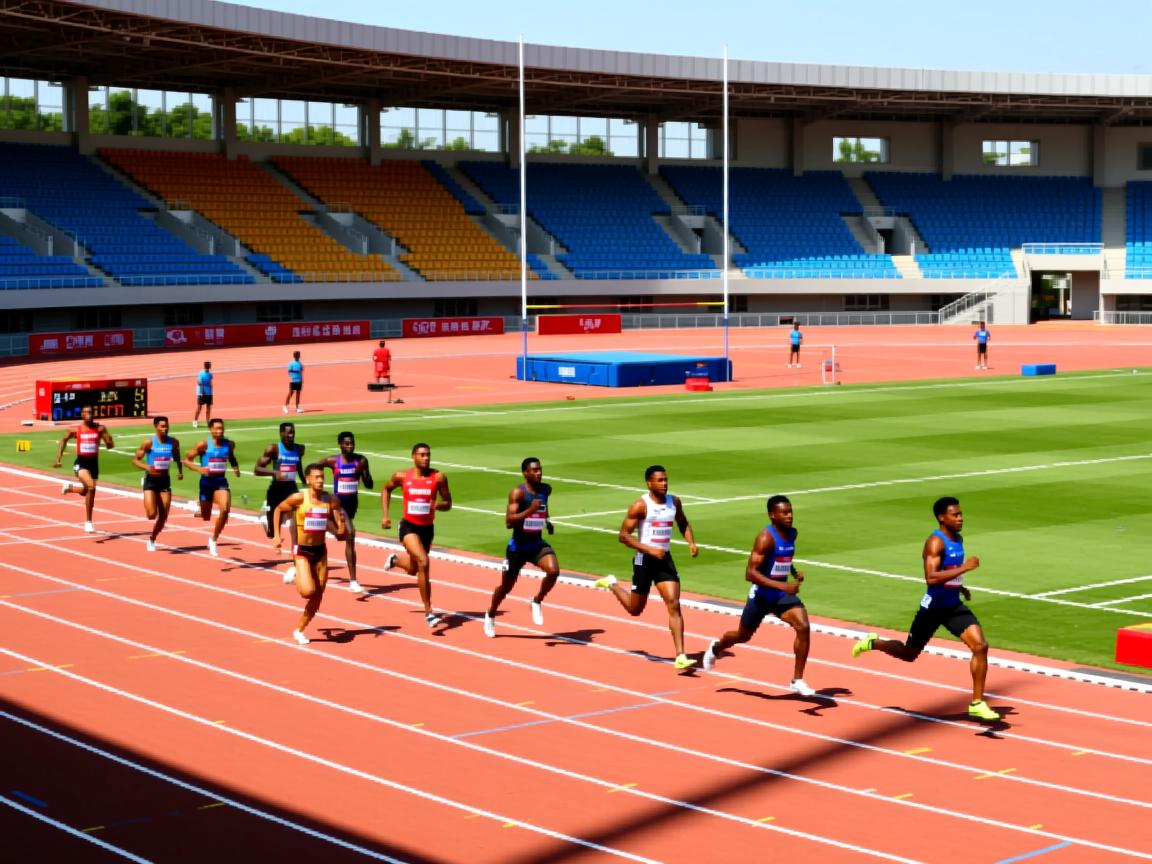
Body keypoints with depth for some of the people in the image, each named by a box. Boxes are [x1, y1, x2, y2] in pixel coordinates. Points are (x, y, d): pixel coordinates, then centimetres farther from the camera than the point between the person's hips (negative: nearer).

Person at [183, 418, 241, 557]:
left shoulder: (229, 444, 0)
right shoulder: (204, 445, -11)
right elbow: (187, 459, -5)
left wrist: (236, 467, 3)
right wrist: (199, 469, -21)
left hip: (221, 482, 2)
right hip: (207, 482, -2)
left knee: (225, 509, -22)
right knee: (206, 517, 8)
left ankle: (213, 540, -4)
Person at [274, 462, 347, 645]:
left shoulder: (331, 501, -4)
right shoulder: (299, 498, -13)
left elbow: (339, 533, 1)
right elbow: (278, 510, 4)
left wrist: (341, 525, -21)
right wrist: (277, 535, 0)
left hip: (320, 550, 4)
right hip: (302, 550, -4)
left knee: (318, 597, 6)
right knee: (308, 591, -21)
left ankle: (299, 630, 25)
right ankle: (296, 575, 16)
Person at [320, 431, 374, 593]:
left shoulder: (361, 461, -3)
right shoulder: (332, 461, -9)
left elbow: (369, 485, -1)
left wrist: (363, 472, -19)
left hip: (353, 502, 4)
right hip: (339, 501, -4)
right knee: (350, 533, -22)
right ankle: (353, 581, -22)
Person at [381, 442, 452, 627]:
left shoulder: (438, 477, -8)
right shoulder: (401, 476, -6)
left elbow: (448, 504, -2)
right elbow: (386, 489, 14)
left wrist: (438, 505, -25)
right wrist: (385, 515, 7)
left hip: (427, 528, 3)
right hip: (408, 526, -3)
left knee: (413, 569, 18)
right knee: (423, 563, -24)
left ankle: (395, 559, 57)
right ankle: (428, 612, -18)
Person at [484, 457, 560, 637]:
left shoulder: (546, 489, 1)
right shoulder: (518, 492, -18)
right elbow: (509, 522, -27)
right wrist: (529, 511, -37)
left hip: (537, 544, 4)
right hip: (518, 546, -4)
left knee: (553, 571, -25)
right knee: (506, 586, 11)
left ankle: (537, 602, 2)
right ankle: (490, 616, 39)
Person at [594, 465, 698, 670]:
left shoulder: (674, 502, 3)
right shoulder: (641, 505, -13)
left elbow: (683, 524, 21)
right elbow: (624, 535, -15)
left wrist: (691, 543, 2)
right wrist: (649, 549, -24)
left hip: (665, 560, 4)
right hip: (645, 560, -4)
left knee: (674, 605, -11)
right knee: (635, 609, 12)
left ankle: (680, 657, -13)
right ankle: (612, 585, 43)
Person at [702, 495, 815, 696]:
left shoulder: (792, 533, 1)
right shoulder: (766, 538, -23)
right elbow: (750, 573, -29)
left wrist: (794, 572, 4)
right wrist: (781, 585, -36)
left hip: (783, 593, 5)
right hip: (761, 594, -5)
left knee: (804, 628, -18)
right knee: (743, 636, 16)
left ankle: (797, 680, -8)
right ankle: (716, 647, 50)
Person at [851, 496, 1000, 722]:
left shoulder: (958, 539, 7)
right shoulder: (935, 542, -20)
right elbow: (931, 577, -33)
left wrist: (960, 587, 14)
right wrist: (964, 568, -33)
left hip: (954, 605, 7)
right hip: (933, 607, -6)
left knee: (980, 646, -11)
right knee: (909, 654, 9)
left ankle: (977, 703, -3)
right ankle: (873, 643, 39)